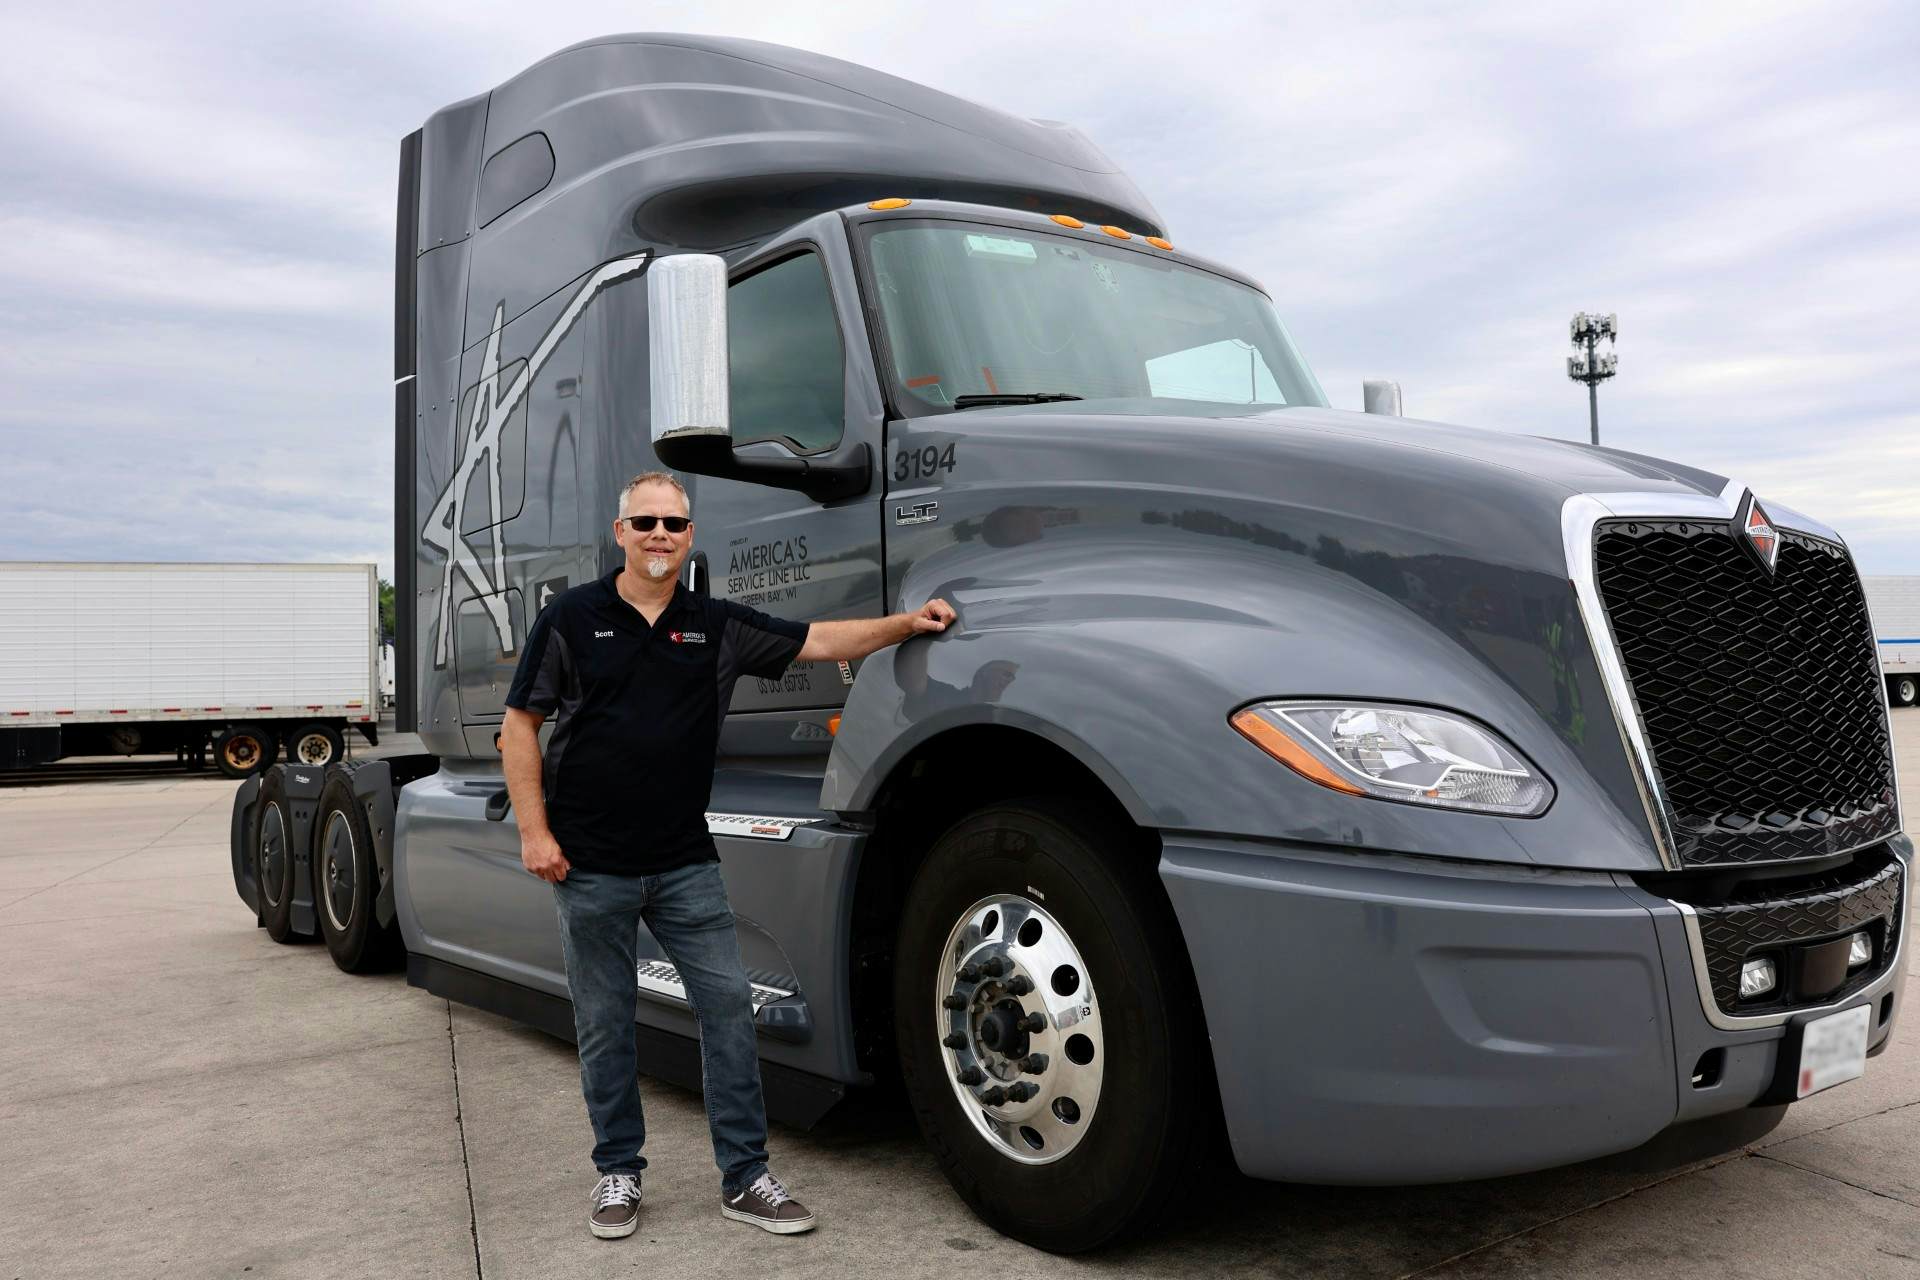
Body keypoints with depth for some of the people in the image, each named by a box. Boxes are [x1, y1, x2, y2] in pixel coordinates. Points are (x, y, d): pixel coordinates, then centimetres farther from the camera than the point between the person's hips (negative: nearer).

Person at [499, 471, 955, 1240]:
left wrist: (905, 623, -9)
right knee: (605, 1024, 8)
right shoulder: (571, 618, -2)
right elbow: (521, 727, -1)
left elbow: (819, 641, 4)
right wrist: (534, 832, -9)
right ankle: (617, 1172, 25)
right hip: (592, 867, -2)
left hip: (686, 864, 3)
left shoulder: (717, 626, 5)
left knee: (728, 1004, 1)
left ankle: (745, 1178, 12)